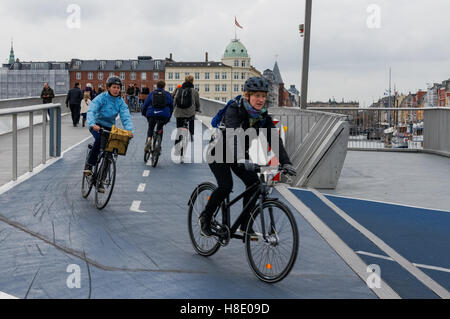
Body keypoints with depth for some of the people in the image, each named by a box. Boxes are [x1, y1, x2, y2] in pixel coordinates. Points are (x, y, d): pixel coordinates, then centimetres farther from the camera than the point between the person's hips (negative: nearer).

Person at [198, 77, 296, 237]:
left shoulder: (263, 116, -12)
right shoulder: (234, 110, -28)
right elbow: (234, 136, -44)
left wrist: (285, 162, -32)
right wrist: (242, 160, -59)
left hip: (240, 154, 6)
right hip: (219, 152, -6)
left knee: (254, 183, -12)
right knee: (226, 186, -23)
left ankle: (245, 225, 1)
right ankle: (205, 218, 0)